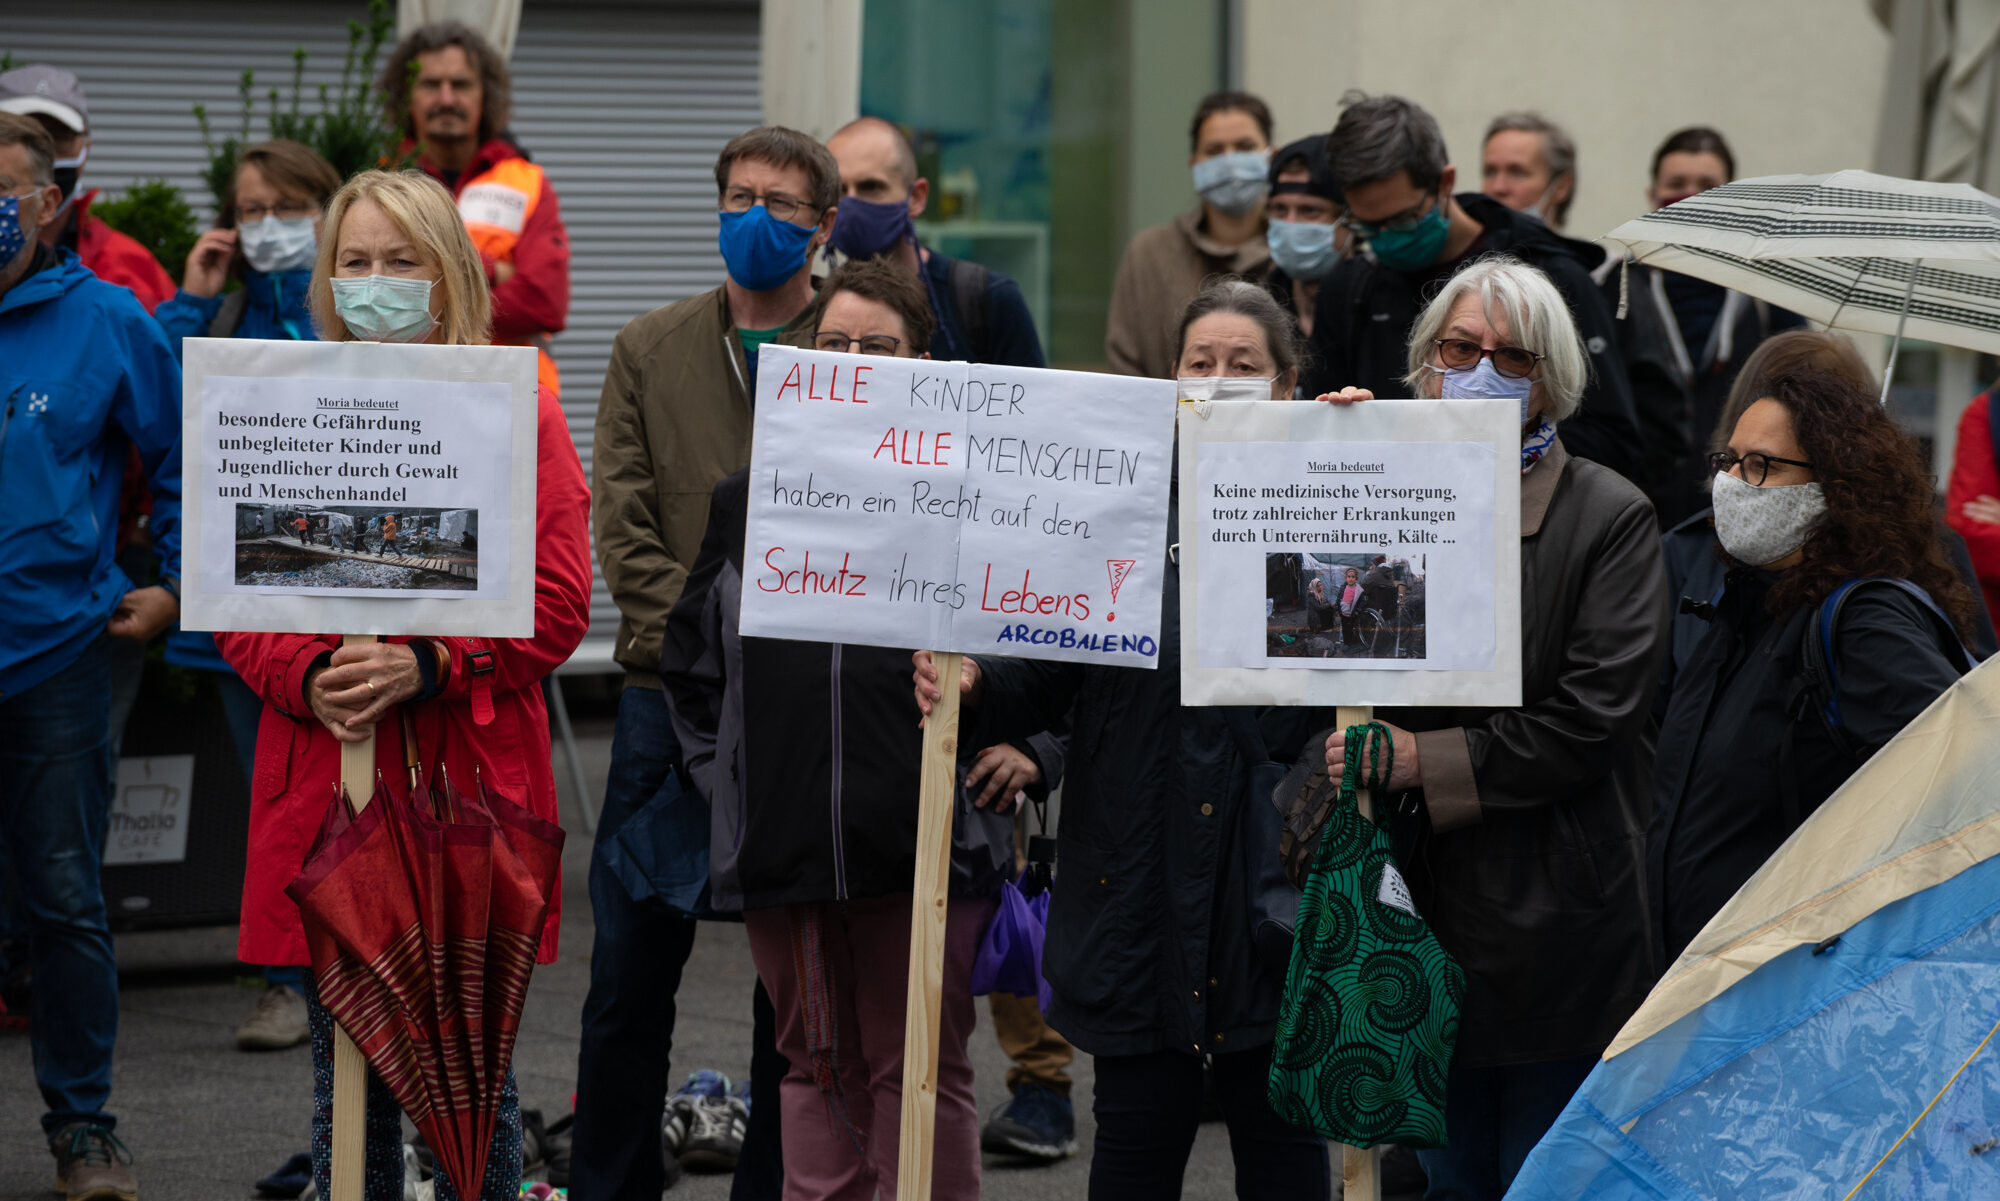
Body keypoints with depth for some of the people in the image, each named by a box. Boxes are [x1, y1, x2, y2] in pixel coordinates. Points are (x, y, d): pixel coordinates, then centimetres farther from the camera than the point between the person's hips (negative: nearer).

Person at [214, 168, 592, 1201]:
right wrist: (310, 677, -13)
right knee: (347, 1079, 6)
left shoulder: (519, 414, 3)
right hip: (323, 787, 2)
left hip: (473, 787, -2)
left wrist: (427, 668, -17)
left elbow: (558, 606, -4)